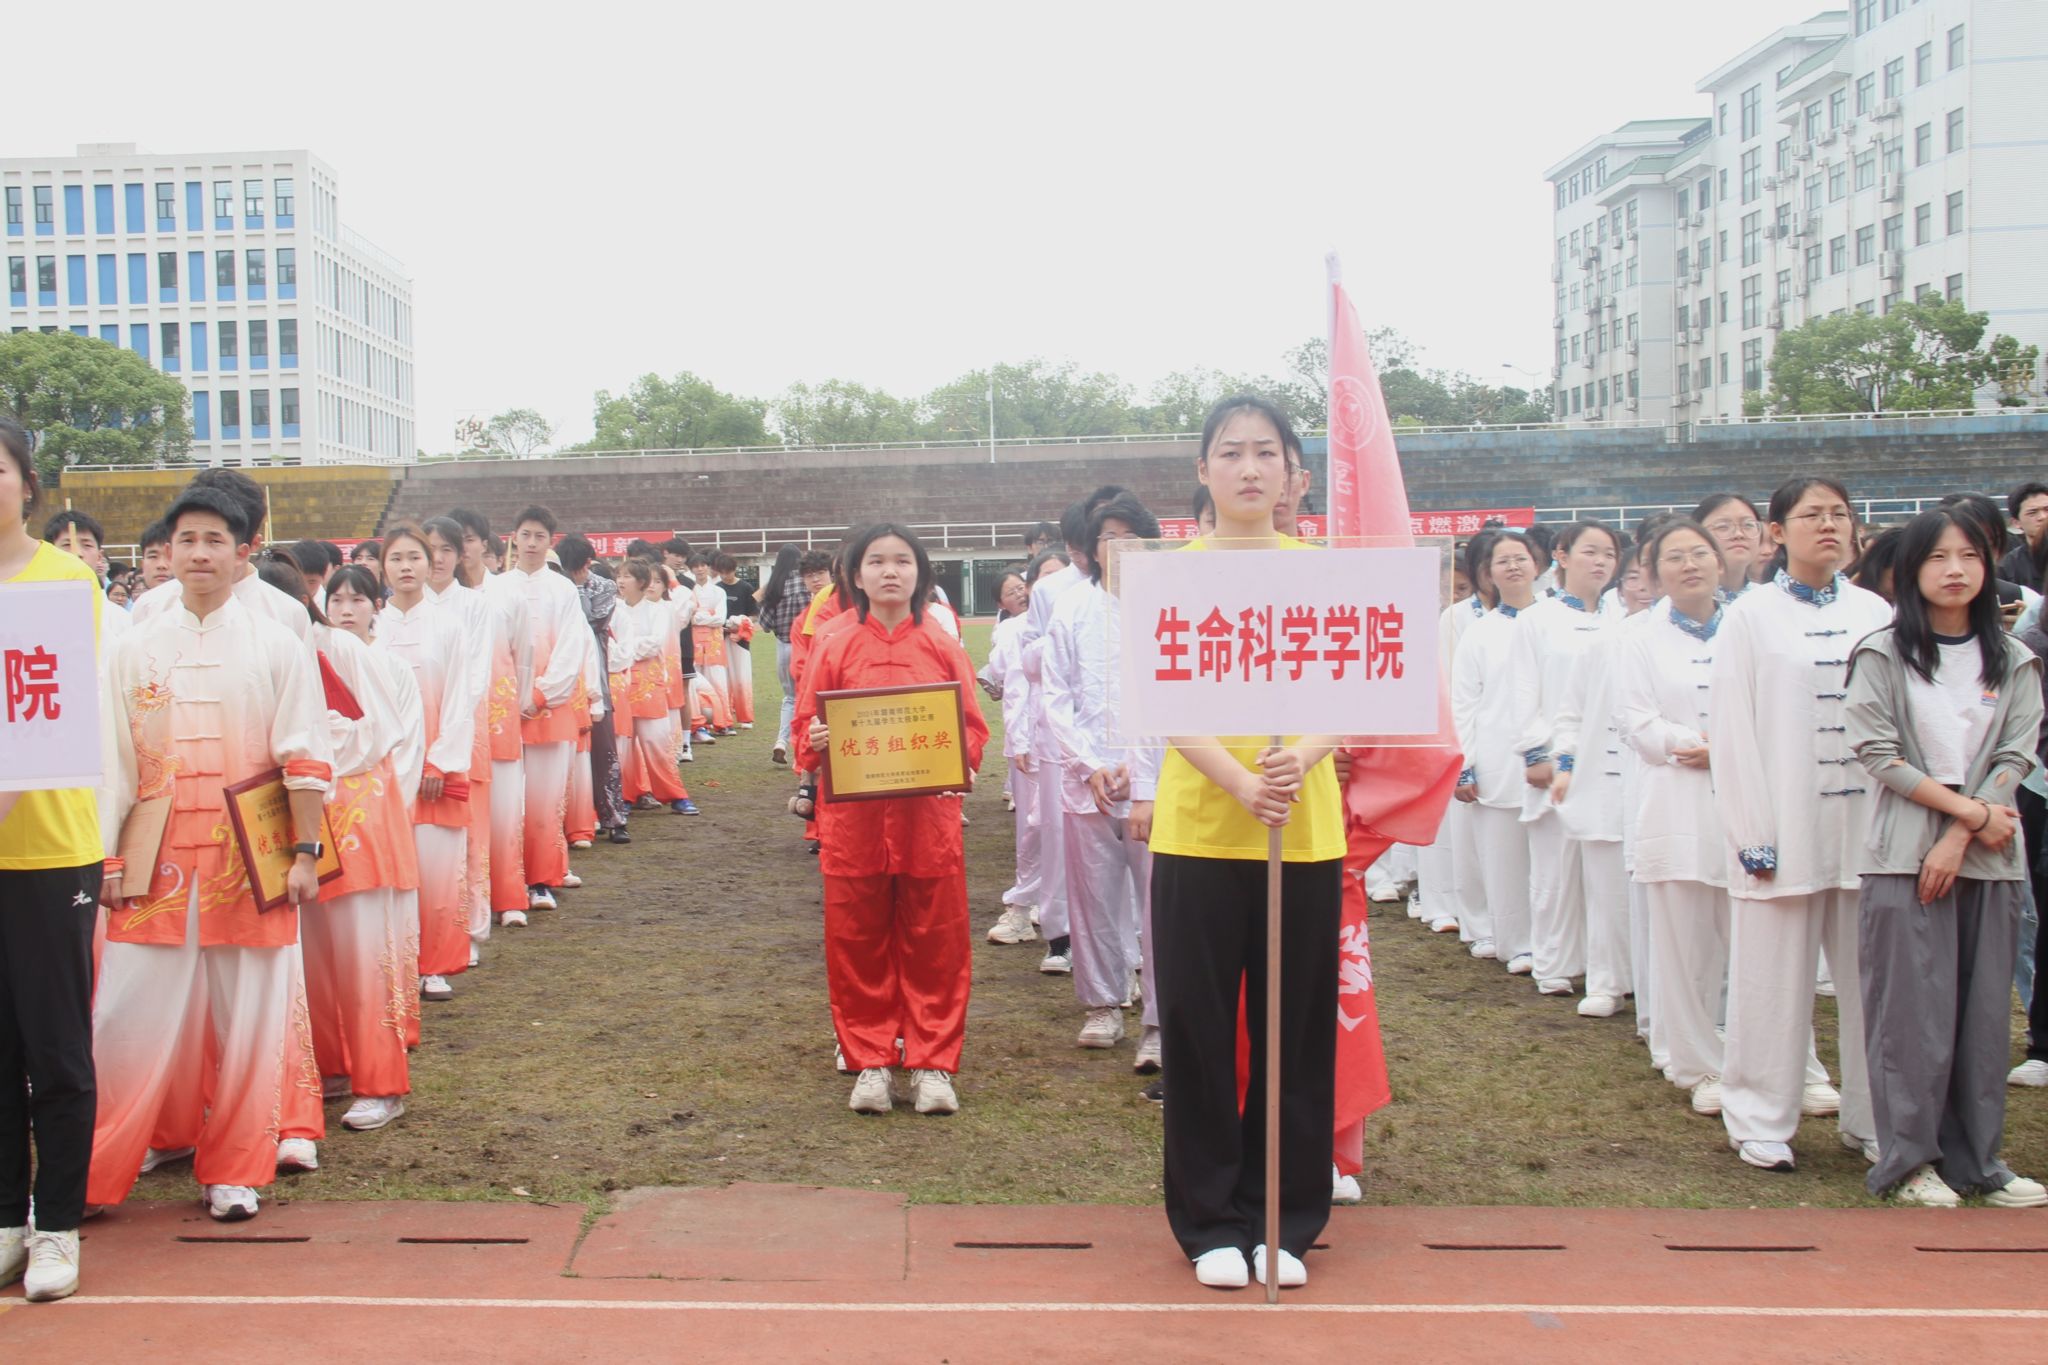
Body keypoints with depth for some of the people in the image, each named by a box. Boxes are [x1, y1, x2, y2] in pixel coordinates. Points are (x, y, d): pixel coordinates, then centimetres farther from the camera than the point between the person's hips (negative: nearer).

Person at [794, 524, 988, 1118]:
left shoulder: (943, 649, 5)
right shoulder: (834, 649, 5)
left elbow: (972, 728, 7)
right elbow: (807, 725, 7)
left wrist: (958, 756, -13)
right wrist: (816, 740, -15)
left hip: (929, 817, 0)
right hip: (853, 819, 0)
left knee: (934, 946, 4)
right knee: (856, 946, 6)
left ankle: (933, 1066, 15)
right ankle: (870, 1064, 19)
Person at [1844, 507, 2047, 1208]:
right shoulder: (1882, 653, 1)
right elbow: (1877, 753, -6)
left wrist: (1958, 839, -11)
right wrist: (1971, 810, -11)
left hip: (1989, 857, 3)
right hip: (1906, 852, -3)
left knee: (1985, 1010, 5)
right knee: (1912, 1007, -3)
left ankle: (1976, 1157, 15)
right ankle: (1907, 1158, 6)